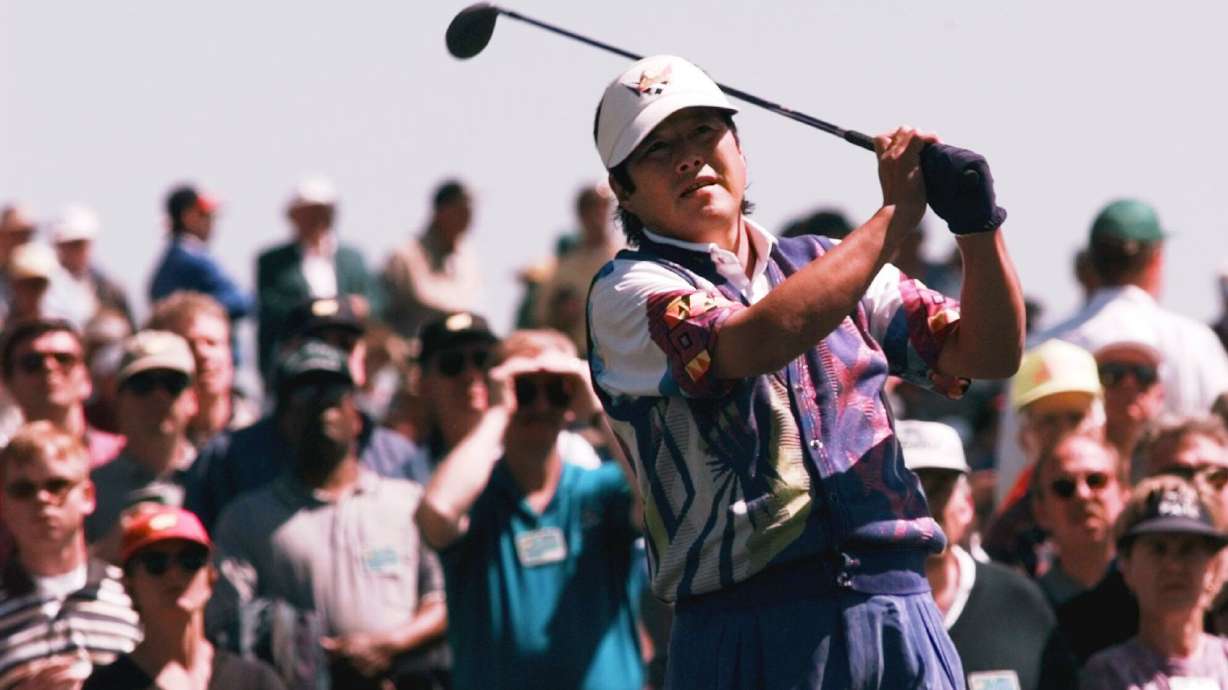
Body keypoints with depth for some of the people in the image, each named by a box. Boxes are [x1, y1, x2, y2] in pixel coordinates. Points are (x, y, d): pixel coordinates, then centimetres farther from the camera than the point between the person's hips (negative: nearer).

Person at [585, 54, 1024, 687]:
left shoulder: (823, 264, 20)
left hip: (898, 609, 4)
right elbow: (758, 341, -17)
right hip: (754, 628, -4)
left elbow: (988, 354, 15)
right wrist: (894, 216, -10)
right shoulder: (628, 291, 2)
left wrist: (978, 226, -3)